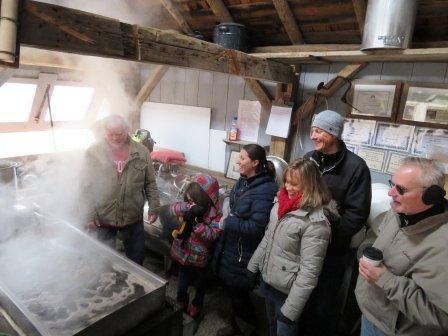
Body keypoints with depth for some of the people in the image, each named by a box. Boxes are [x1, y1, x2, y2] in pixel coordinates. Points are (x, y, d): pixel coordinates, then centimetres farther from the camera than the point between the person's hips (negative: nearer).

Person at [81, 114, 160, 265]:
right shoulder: (93, 153, -9)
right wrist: (90, 215, -9)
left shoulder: (141, 152, -6)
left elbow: (150, 183, 0)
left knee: (137, 258, 19)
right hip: (103, 220, -1)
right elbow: (87, 187, -6)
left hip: (133, 218, 1)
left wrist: (154, 207, -3)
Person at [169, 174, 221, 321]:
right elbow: (173, 208, -20)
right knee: (182, 281, 23)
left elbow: (212, 235, -28)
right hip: (183, 252, 2)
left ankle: (196, 306, 43)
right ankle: (181, 303, 46)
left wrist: (196, 222, -38)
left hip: (200, 257, -2)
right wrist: (189, 208, -38)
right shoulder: (190, 203, -9)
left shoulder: (216, 213, -21)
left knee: (200, 283, 21)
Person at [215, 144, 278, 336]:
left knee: (239, 293, 10)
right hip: (229, 249, 8)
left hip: (244, 257, -8)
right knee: (232, 290, 23)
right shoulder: (243, 182, 1)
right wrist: (227, 219, 2)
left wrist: (228, 222, -19)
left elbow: (256, 227, -26)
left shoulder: (265, 190, -24)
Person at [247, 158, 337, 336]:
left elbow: (309, 271, -24)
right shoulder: (281, 204, -2)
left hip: (287, 292, -6)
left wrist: (291, 310, -21)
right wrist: (252, 267, 11)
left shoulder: (316, 222, -25)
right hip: (266, 281, 7)